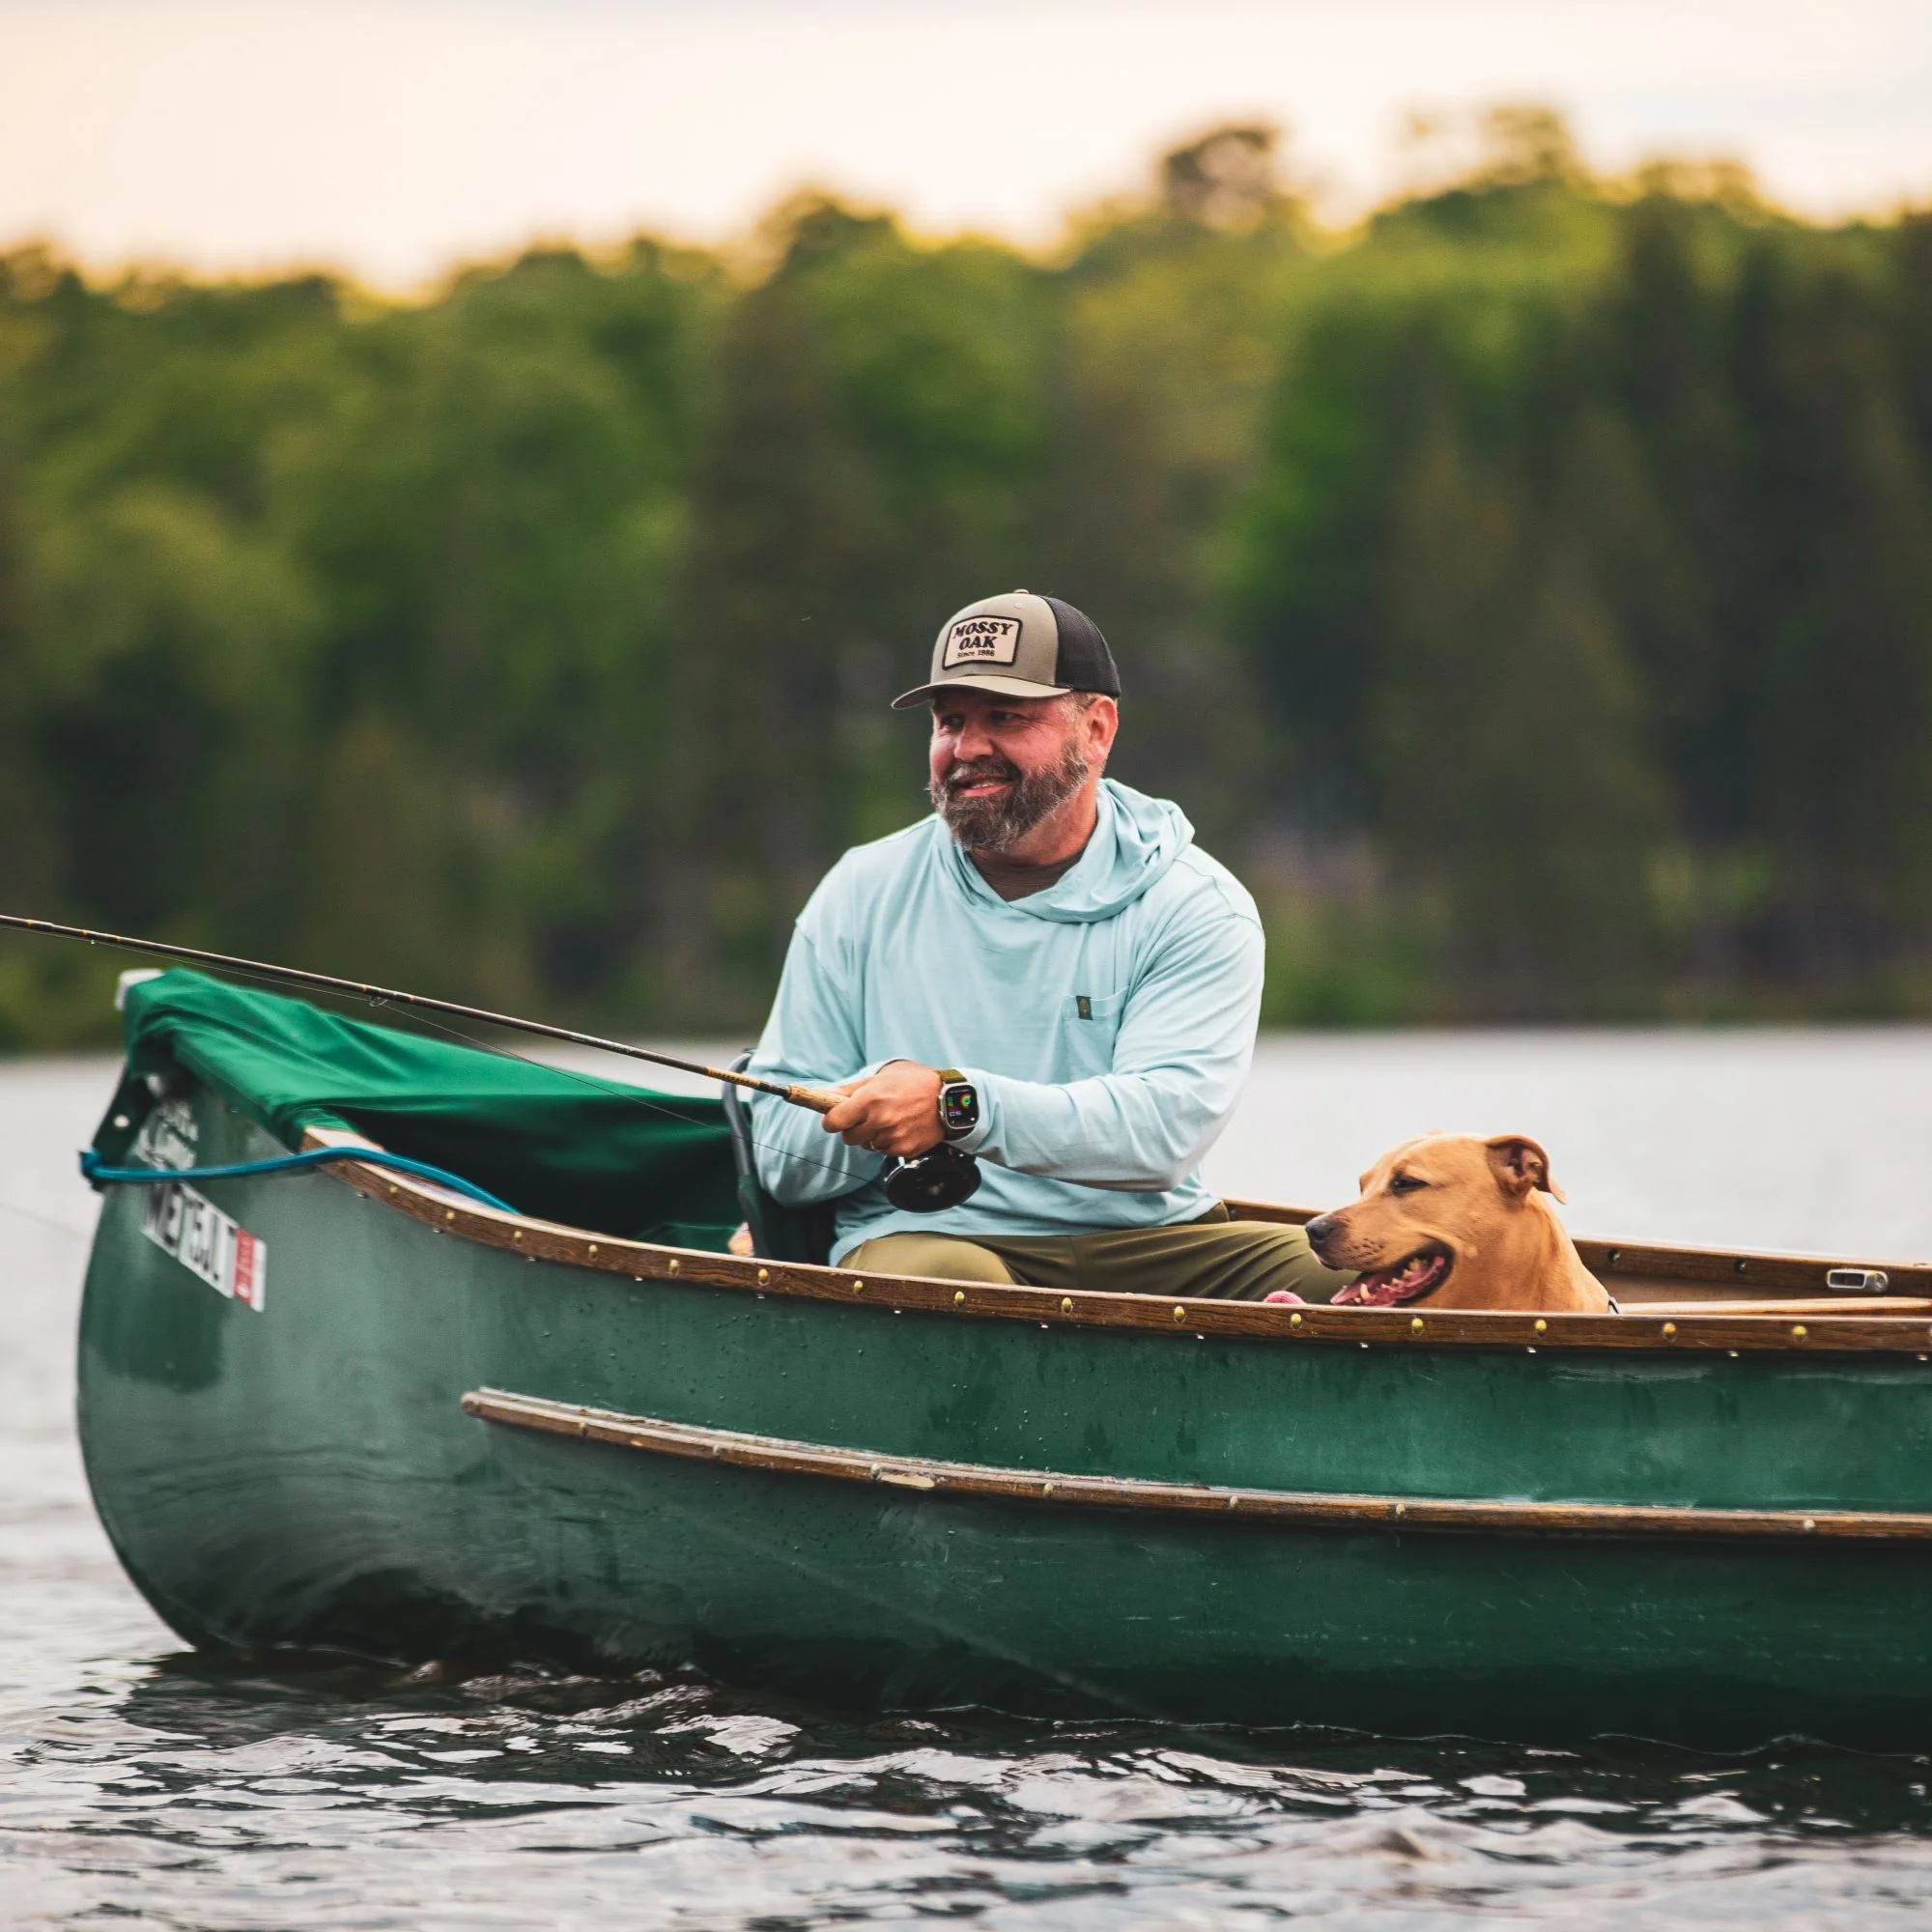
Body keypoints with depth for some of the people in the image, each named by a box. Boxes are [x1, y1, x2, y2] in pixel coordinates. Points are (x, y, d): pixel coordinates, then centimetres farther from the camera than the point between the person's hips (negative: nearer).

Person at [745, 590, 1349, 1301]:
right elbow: (777, 1158, 7)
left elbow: (1163, 1127, -14)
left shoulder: (1197, 908, 3)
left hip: (1142, 1242, 0)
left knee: (1332, 1271, -29)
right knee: (946, 1279, -37)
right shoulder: (860, 896, 9)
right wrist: (877, 1105, -16)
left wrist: (958, 1106, -27)